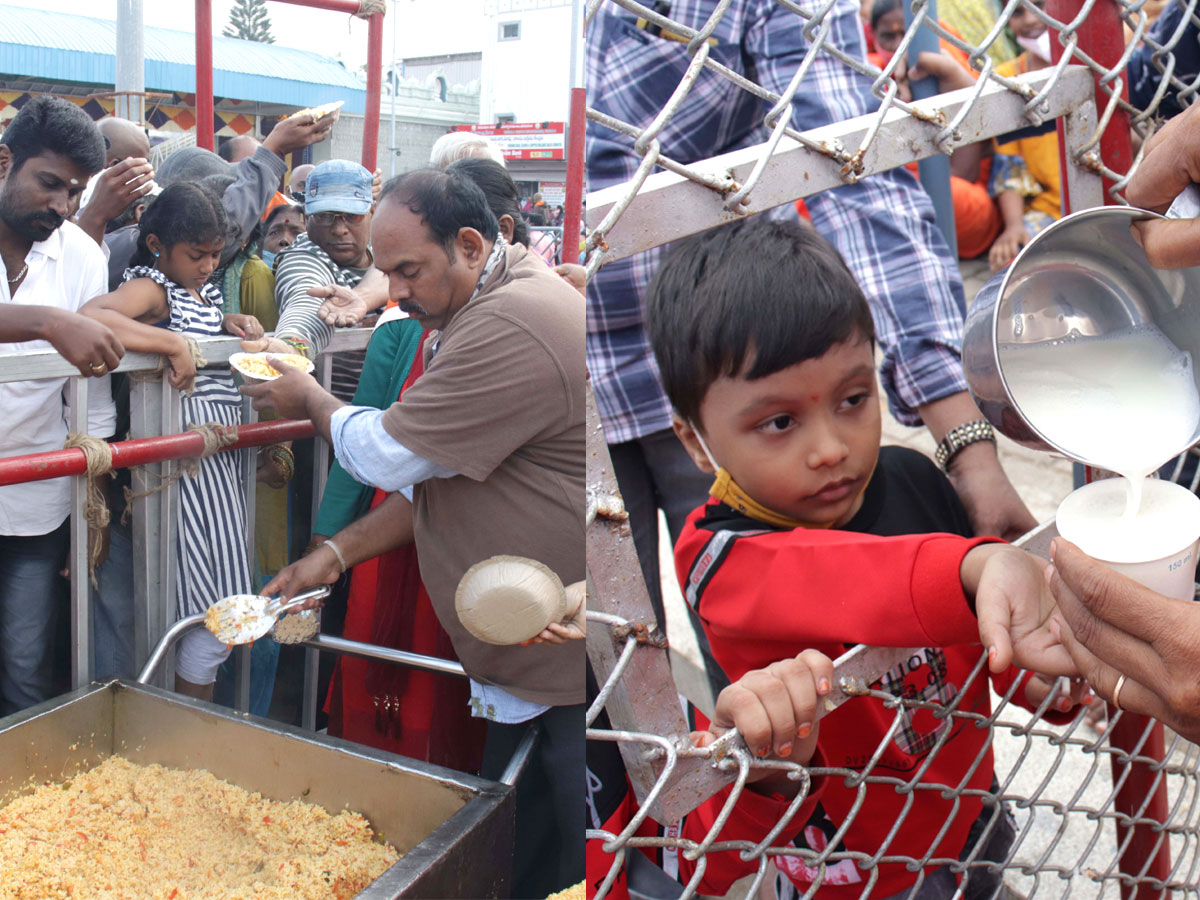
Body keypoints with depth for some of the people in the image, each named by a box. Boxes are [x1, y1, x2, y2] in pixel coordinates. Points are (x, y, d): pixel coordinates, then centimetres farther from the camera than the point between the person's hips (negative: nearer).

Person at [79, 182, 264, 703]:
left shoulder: (206, 290, 17)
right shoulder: (151, 286, -10)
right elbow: (90, 315, -29)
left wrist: (231, 323, 11)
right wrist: (173, 342, -29)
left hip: (221, 451, 9)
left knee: (224, 602, 12)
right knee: (217, 611, -6)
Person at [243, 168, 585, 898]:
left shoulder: (511, 329, -22)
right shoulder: (487, 312, 14)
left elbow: (387, 454, -17)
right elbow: (436, 473, 18)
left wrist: (311, 399, 3)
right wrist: (336, 556, 10)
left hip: (571, 672, -10)